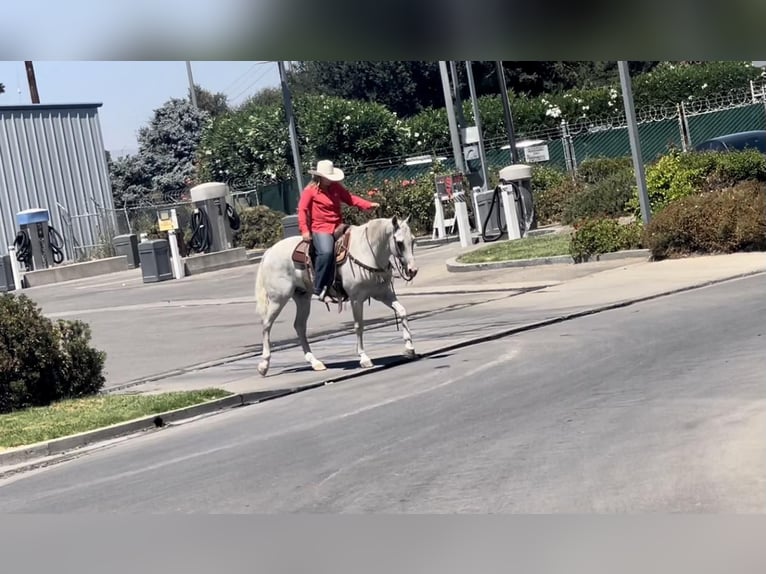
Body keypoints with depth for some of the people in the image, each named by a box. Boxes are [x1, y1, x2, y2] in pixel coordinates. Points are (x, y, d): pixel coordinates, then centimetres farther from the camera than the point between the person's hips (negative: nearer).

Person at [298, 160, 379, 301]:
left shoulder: (336, 187, 12)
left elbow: (351, 198, 13)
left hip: (338, 227, 7)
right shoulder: (310, 190, -3)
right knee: (326, 252, -30)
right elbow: (302, 210, -7)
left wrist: (369, 205, 1)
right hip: (320, 229, -7)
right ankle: (318, 290, -24)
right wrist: (304, 230, -19)